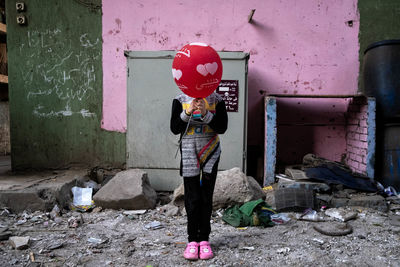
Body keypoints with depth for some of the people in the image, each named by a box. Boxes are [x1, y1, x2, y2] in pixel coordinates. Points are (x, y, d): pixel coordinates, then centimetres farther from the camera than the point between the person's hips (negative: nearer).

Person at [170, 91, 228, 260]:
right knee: (192, 197, 1)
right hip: (189, 151, 0)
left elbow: (222, 127, -7)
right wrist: (188, 112, -18)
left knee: (206, 197, 5)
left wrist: (205, 113, -20)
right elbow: (174, 128, -4)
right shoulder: (180, 100, 1)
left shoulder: (216, 100, 0)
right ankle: (192, 240, 12)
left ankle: (204, 239, 15)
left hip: (211, 152, 1)